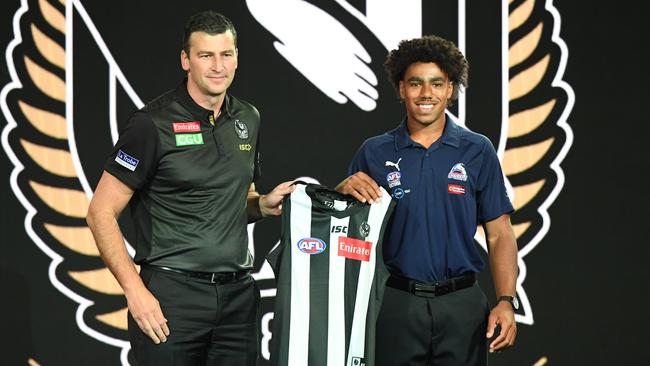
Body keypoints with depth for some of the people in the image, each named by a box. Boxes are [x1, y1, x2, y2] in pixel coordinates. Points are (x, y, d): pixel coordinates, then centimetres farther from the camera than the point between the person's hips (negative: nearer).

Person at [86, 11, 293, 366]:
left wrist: (265, 204, 2)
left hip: (238, 293, 6)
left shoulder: (248, 120, 11)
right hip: (172, 293, -5)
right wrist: (135, 291, -15)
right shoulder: (153, 123, -8)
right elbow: (101, 213, -8)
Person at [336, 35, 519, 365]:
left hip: (461, 304, 0)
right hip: (395, 304, 0)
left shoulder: (478, 151, 4)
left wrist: (506, 301, -7)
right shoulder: (374, 153, 4)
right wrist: (344, 190, -14)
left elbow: (499, 234, 4)